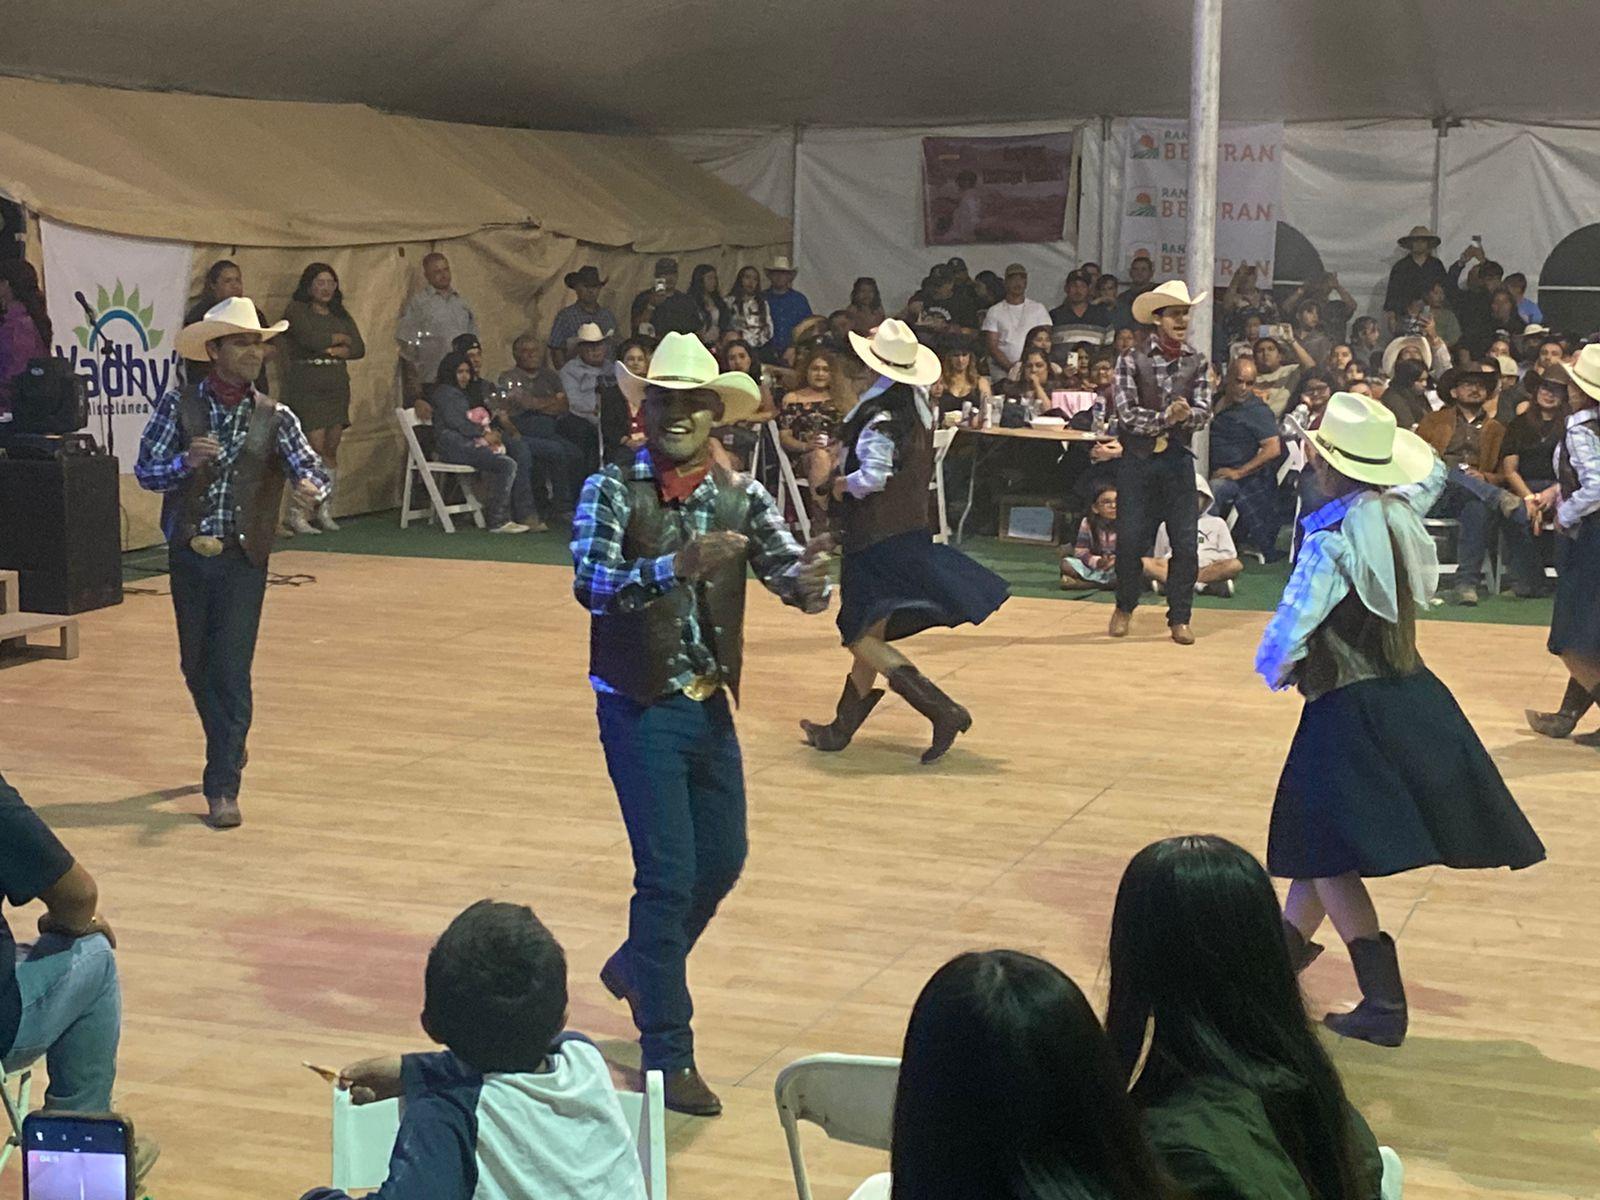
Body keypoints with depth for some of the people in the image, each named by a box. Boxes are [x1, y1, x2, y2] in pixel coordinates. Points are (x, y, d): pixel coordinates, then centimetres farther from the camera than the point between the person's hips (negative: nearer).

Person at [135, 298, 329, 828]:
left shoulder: (275, 418, -1)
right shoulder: (177, 405, -1)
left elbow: (313, 469, -10)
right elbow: (145, 471, -4)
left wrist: (311, 486, -33)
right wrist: (187, 461, -23)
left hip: (243, 560, -2)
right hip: (189, 554, 2)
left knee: (232, 672, -7)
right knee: (196, 667, 14)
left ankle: (223, 788, -3)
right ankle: (229, 754, 38)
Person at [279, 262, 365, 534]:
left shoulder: (341, 315, 17)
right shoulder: (296, 311, -1)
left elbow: (359, 348, 7)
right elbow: (311, 339, -16)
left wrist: (333, 350, -10)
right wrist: (341, 339, 0)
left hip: (337, 389, 6)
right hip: (306, 389, -6)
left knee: (331, 451, 5)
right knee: (316, 449, -12)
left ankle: (324, 510, 13)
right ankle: (297, 513, -7)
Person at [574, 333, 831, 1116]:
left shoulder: (740, 496, 1)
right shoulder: (612, 490, -11)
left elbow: (790, 575, -8)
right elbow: (589, 583, -25)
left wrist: (808, 582, -32)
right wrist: (674, 567, -41)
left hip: (711, 705, 5)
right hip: (639, 707, -5)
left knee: (723, 862, 15)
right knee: (669, 873, -7)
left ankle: (637, 967, 43)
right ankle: (667, 1057, 3)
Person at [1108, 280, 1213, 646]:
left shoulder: (1197, 362, 6)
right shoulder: (1132, 360, -3)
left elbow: (1203, 412, -2)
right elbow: (1127, 414, -11)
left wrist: (1186, 414, -24)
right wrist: (1166, 417, -22)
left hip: (1177, 458, 2)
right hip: (1137, 459, -2)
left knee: (1186, 542, -1)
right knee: (1131, 540, 2)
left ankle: (1179, 618, 10)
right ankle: (1124, 608, 23)